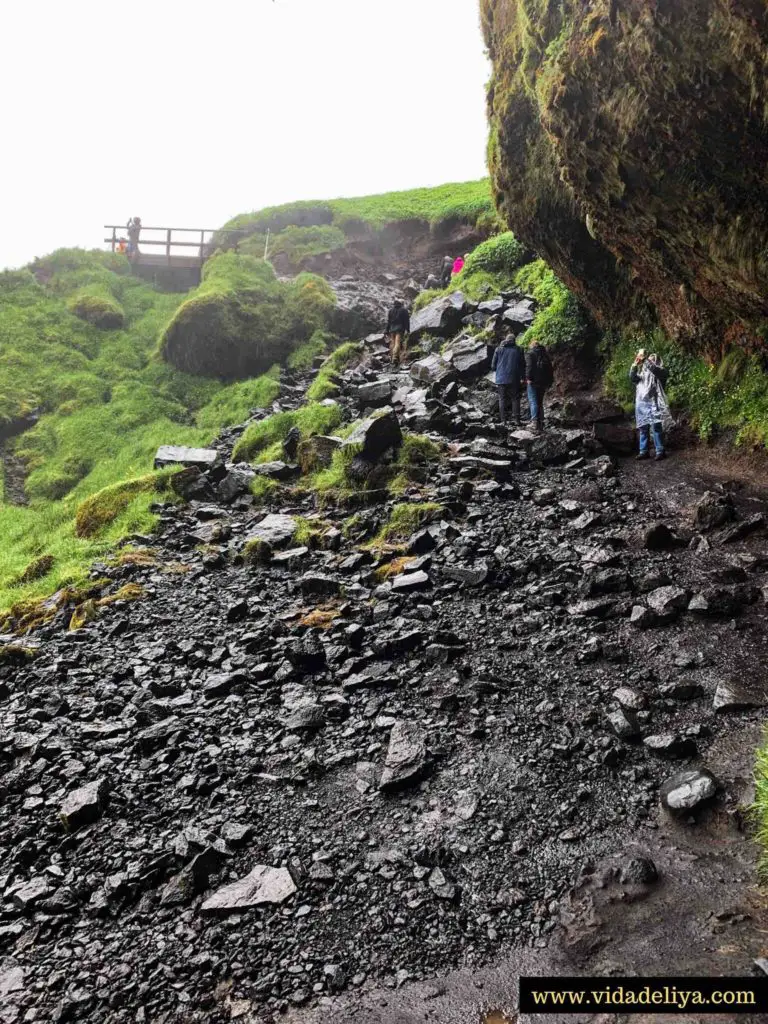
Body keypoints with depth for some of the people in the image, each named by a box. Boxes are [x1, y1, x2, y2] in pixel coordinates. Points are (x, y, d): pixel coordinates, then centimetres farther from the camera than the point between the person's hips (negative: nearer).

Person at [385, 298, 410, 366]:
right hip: (400, 329, -4)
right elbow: (407, 320, -2)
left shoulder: (391, 310, 16)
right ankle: (395, 357, -28)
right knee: (398, 343, -13)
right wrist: (407, 329, -3)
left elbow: (388, 321, 16)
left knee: (392, 343, 9)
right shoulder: (404, 310, 4)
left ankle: (392, 357, 9)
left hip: (392, 328, 4)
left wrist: (387, 330, 18)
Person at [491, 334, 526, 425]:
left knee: (502, 399, 4)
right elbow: (523, 365, 6)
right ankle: (516, 419, -2)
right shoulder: (518, 350, 4)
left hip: (501, 379, 0)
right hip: (514, 380, 0)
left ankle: (504, 420, -1)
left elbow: (493, 366, 4)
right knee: (515, 399, 6)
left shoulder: (499, 349, 4)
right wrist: (523, 378, 15)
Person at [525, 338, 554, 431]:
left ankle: (534, 420, -25)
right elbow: (550, 368, 20)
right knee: (540, 402, 14)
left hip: (534, 381, -6)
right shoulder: (546, 354, 18)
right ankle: (541, 422, 11)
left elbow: (529, 366, -16)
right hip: (543, 382, 6)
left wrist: (528, 378, -19)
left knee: (533, 401, -10)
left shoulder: (530, 353, -1)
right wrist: (550, 381, 22)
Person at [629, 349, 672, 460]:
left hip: (654, 403, -5)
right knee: (643, 428, 3)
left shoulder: (662, 371, 8)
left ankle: (660, 451, -7)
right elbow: (633, 378, 7)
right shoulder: (643, 371, 23)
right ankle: (644, 451, 6)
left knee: (656, 427, -9)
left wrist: (645, 360, -16)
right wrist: (635, 365, -6)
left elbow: (655, 370, -15)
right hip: (642, 403, 5)